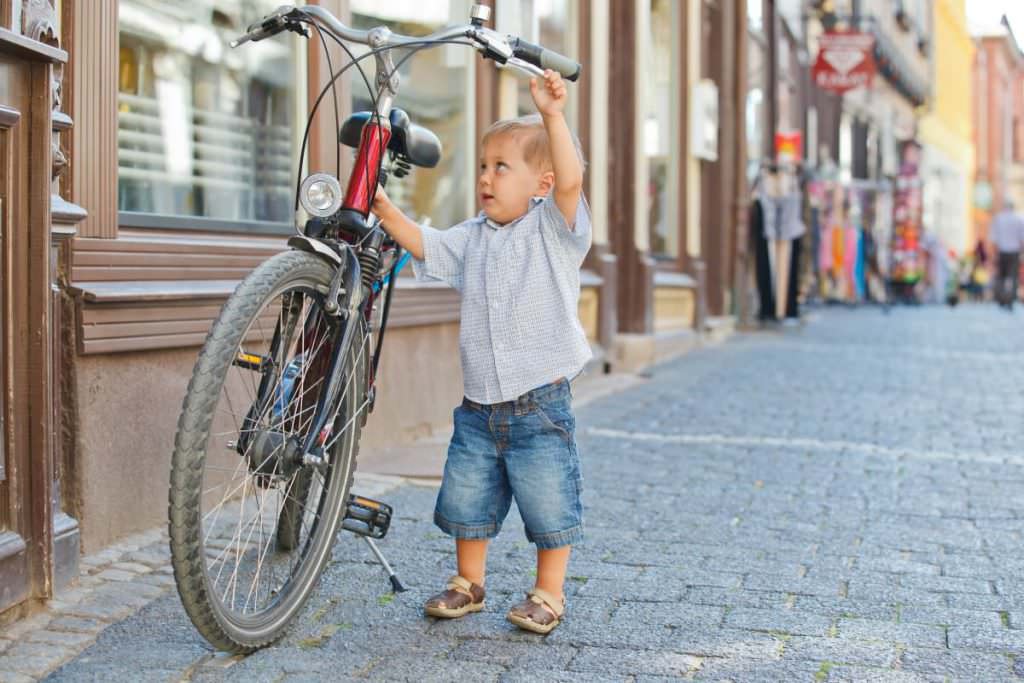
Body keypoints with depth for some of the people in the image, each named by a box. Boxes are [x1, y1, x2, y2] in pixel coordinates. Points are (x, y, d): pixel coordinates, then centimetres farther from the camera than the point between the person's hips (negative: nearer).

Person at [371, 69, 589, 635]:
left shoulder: (555, 229, -6)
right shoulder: (472, 237, 11)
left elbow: (569, 180, -22)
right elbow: (424, 245, 12)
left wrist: (552, 116, -33)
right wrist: (386, 212, -3)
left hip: (540, 403, -5)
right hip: (479, 405, 5)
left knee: (548, 503, 3)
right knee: (466, 499, 13)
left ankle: (548, 593, 21)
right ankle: (468, 582, 31)